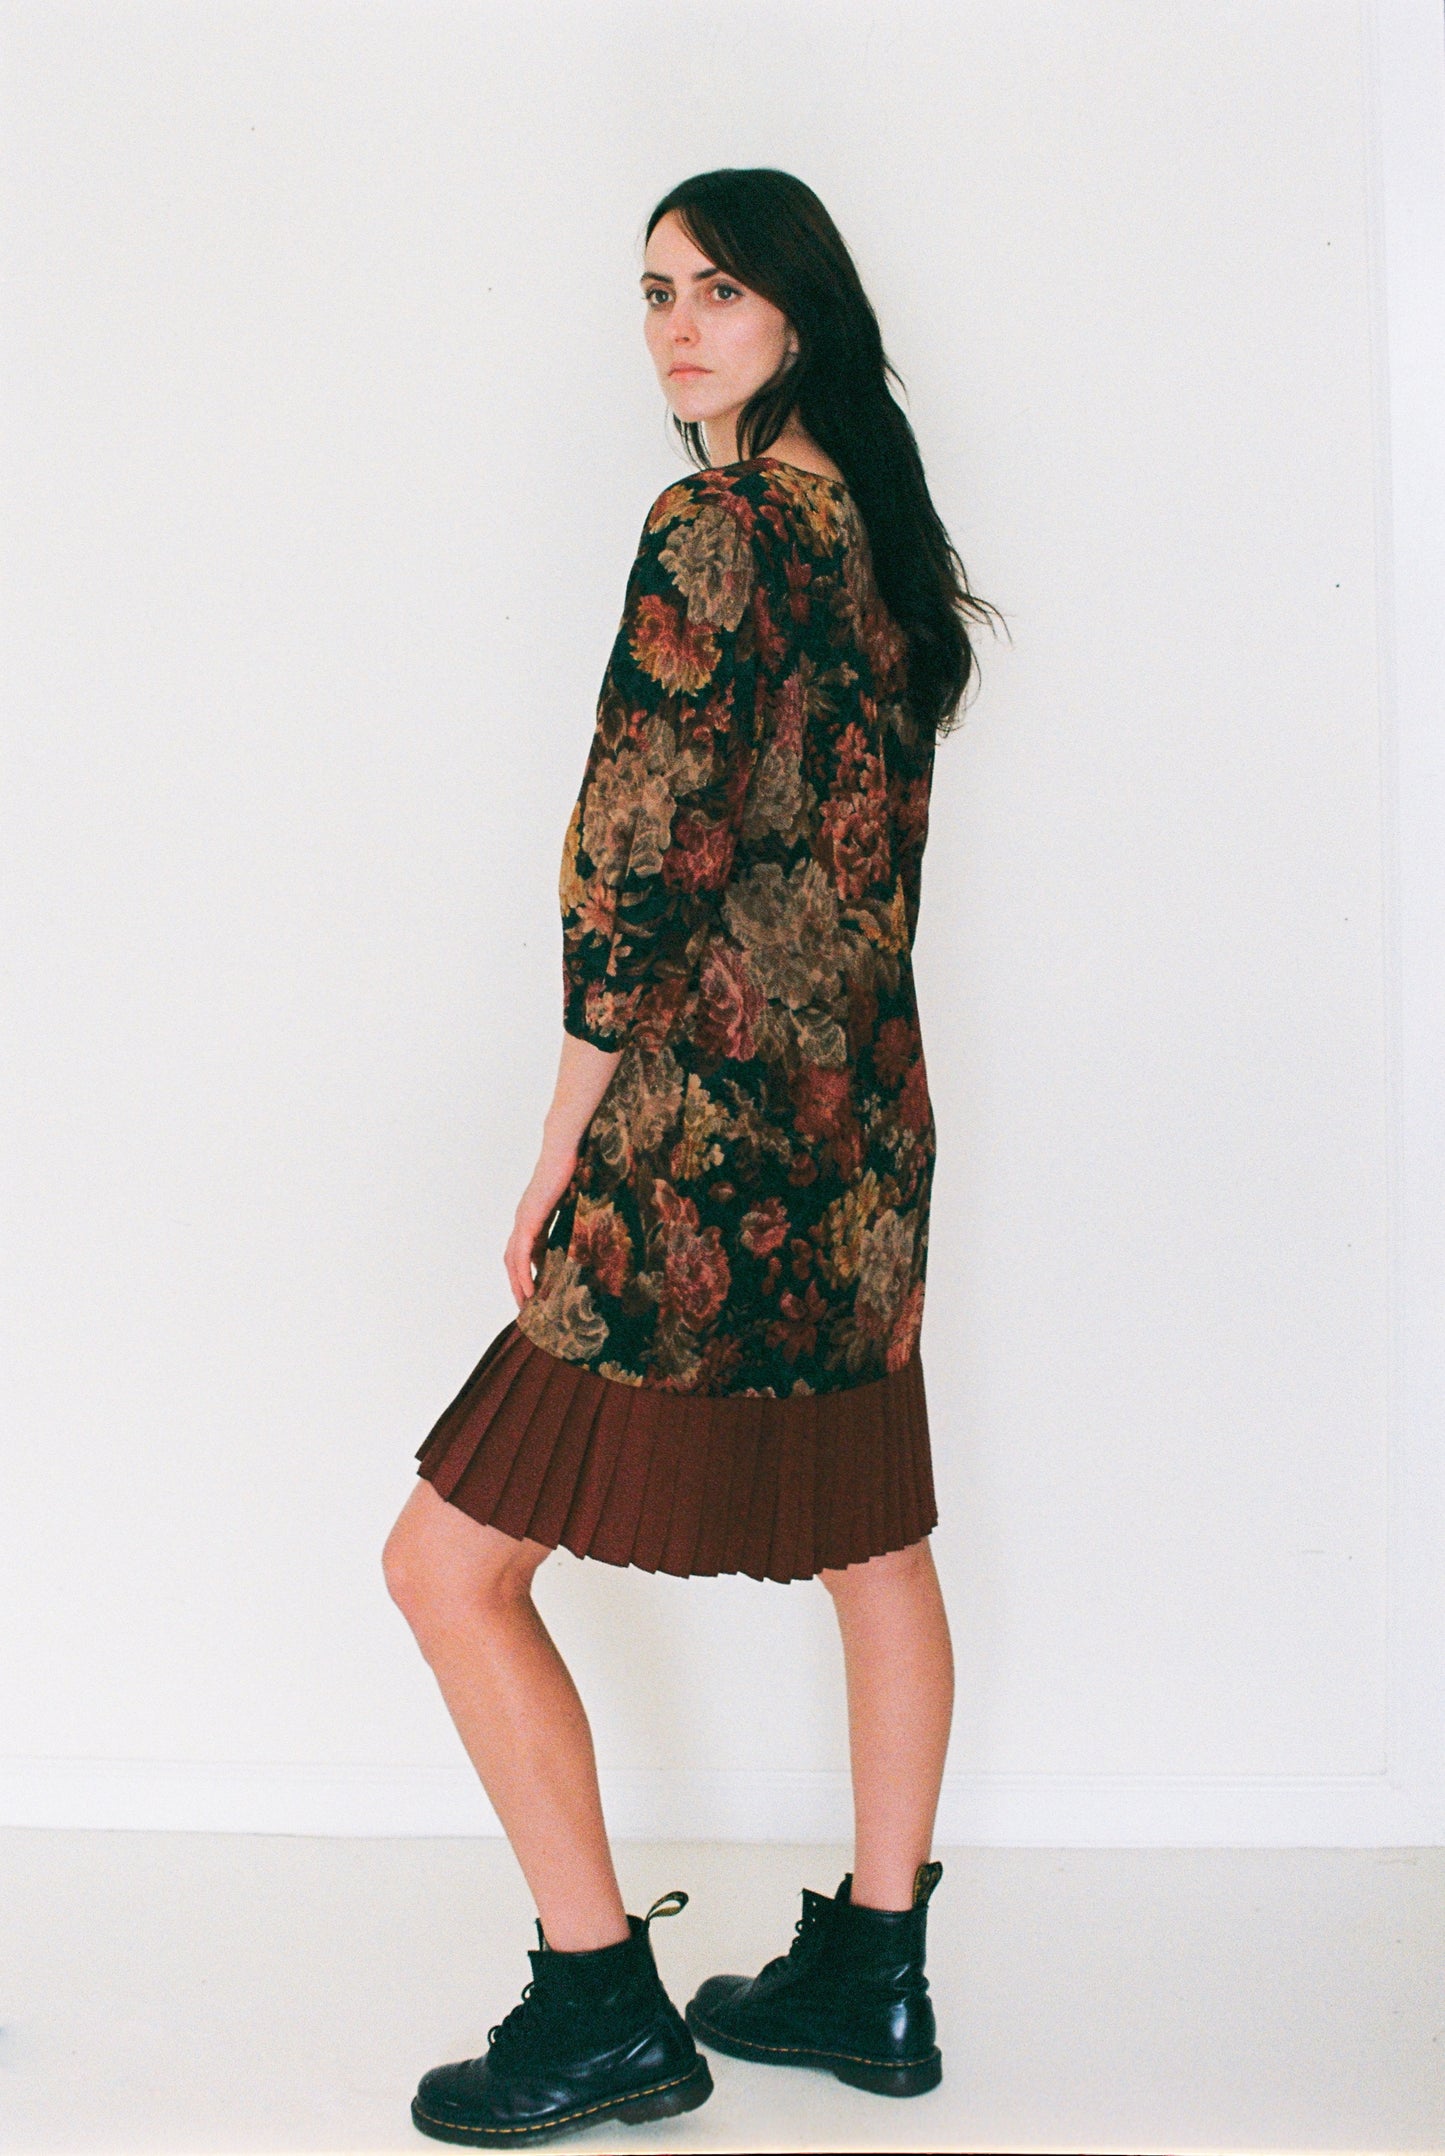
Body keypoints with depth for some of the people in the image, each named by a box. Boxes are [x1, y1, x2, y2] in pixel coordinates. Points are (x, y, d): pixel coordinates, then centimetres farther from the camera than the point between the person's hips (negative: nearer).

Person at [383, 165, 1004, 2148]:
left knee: (452, 1561, -2)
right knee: (872, 1541, 16)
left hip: (713, 1134, -10)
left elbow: (639, 853, -17)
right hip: (866, 1118, 10)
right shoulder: (872, 526, 12)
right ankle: (869, 1977, 29)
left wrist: (565, 1141, -9)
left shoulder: (713, 526, -14)